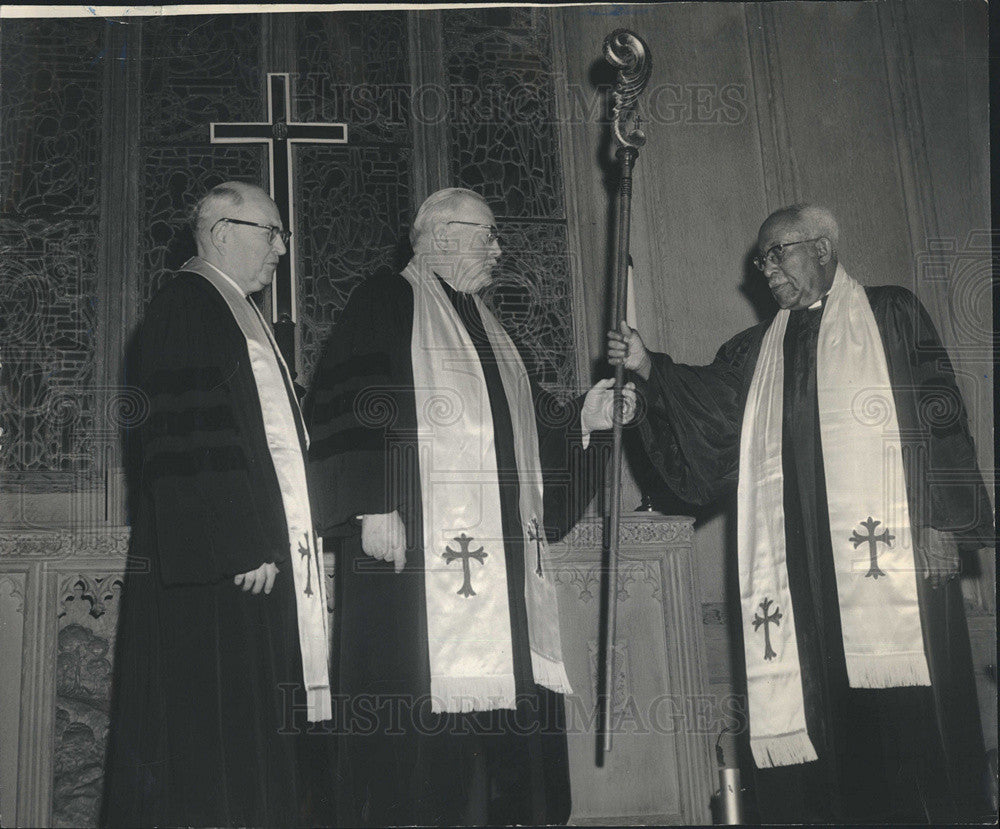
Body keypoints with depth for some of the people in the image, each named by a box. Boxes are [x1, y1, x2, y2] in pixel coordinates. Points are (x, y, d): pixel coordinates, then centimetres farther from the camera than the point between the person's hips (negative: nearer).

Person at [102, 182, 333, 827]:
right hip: (223, 556, -10)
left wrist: (281, 540, 16)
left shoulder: (241, 312, 21)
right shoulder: (186, 304, -9)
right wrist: (243, 546, -22)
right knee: (215, 731, -5)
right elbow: (196, 436, -18)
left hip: (263, 551, 10)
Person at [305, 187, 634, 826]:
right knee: (421, 707, -9)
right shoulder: (387, 303, 2)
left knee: (503, 695, 4)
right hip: (415, 545, -8)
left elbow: (520, 423, 28)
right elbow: (347, 408, -9)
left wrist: (582, 415, 11)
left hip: (502, 554, 8)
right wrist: (372, 506, -19)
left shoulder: (485, 329, 25)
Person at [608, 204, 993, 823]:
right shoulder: (757, 350, 23)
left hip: (887, 546, -4)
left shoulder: (892, 314, 11)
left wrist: (943, 520, -8)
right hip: (800, 559, 4)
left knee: (902, 713, -8)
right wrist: (648, 368, -7)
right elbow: (709, 398, 10)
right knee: (814, 699, -1)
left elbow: (941, 412, 2)